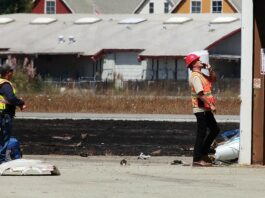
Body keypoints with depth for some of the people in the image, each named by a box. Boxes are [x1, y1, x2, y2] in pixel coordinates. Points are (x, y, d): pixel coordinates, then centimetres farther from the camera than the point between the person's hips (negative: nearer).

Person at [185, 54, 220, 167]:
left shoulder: (201, 75, 16)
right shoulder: (195, 76, -15)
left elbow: (213, 79, 28)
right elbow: (200, 94, -23)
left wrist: (210, 70, 10)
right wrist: (211, 105, -23)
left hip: (206, 109, 10)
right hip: (201, 109, -10)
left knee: (215, 130, 16)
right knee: (201, 134, -8)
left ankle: (203, 153, 22)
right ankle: (197, 160, -5)